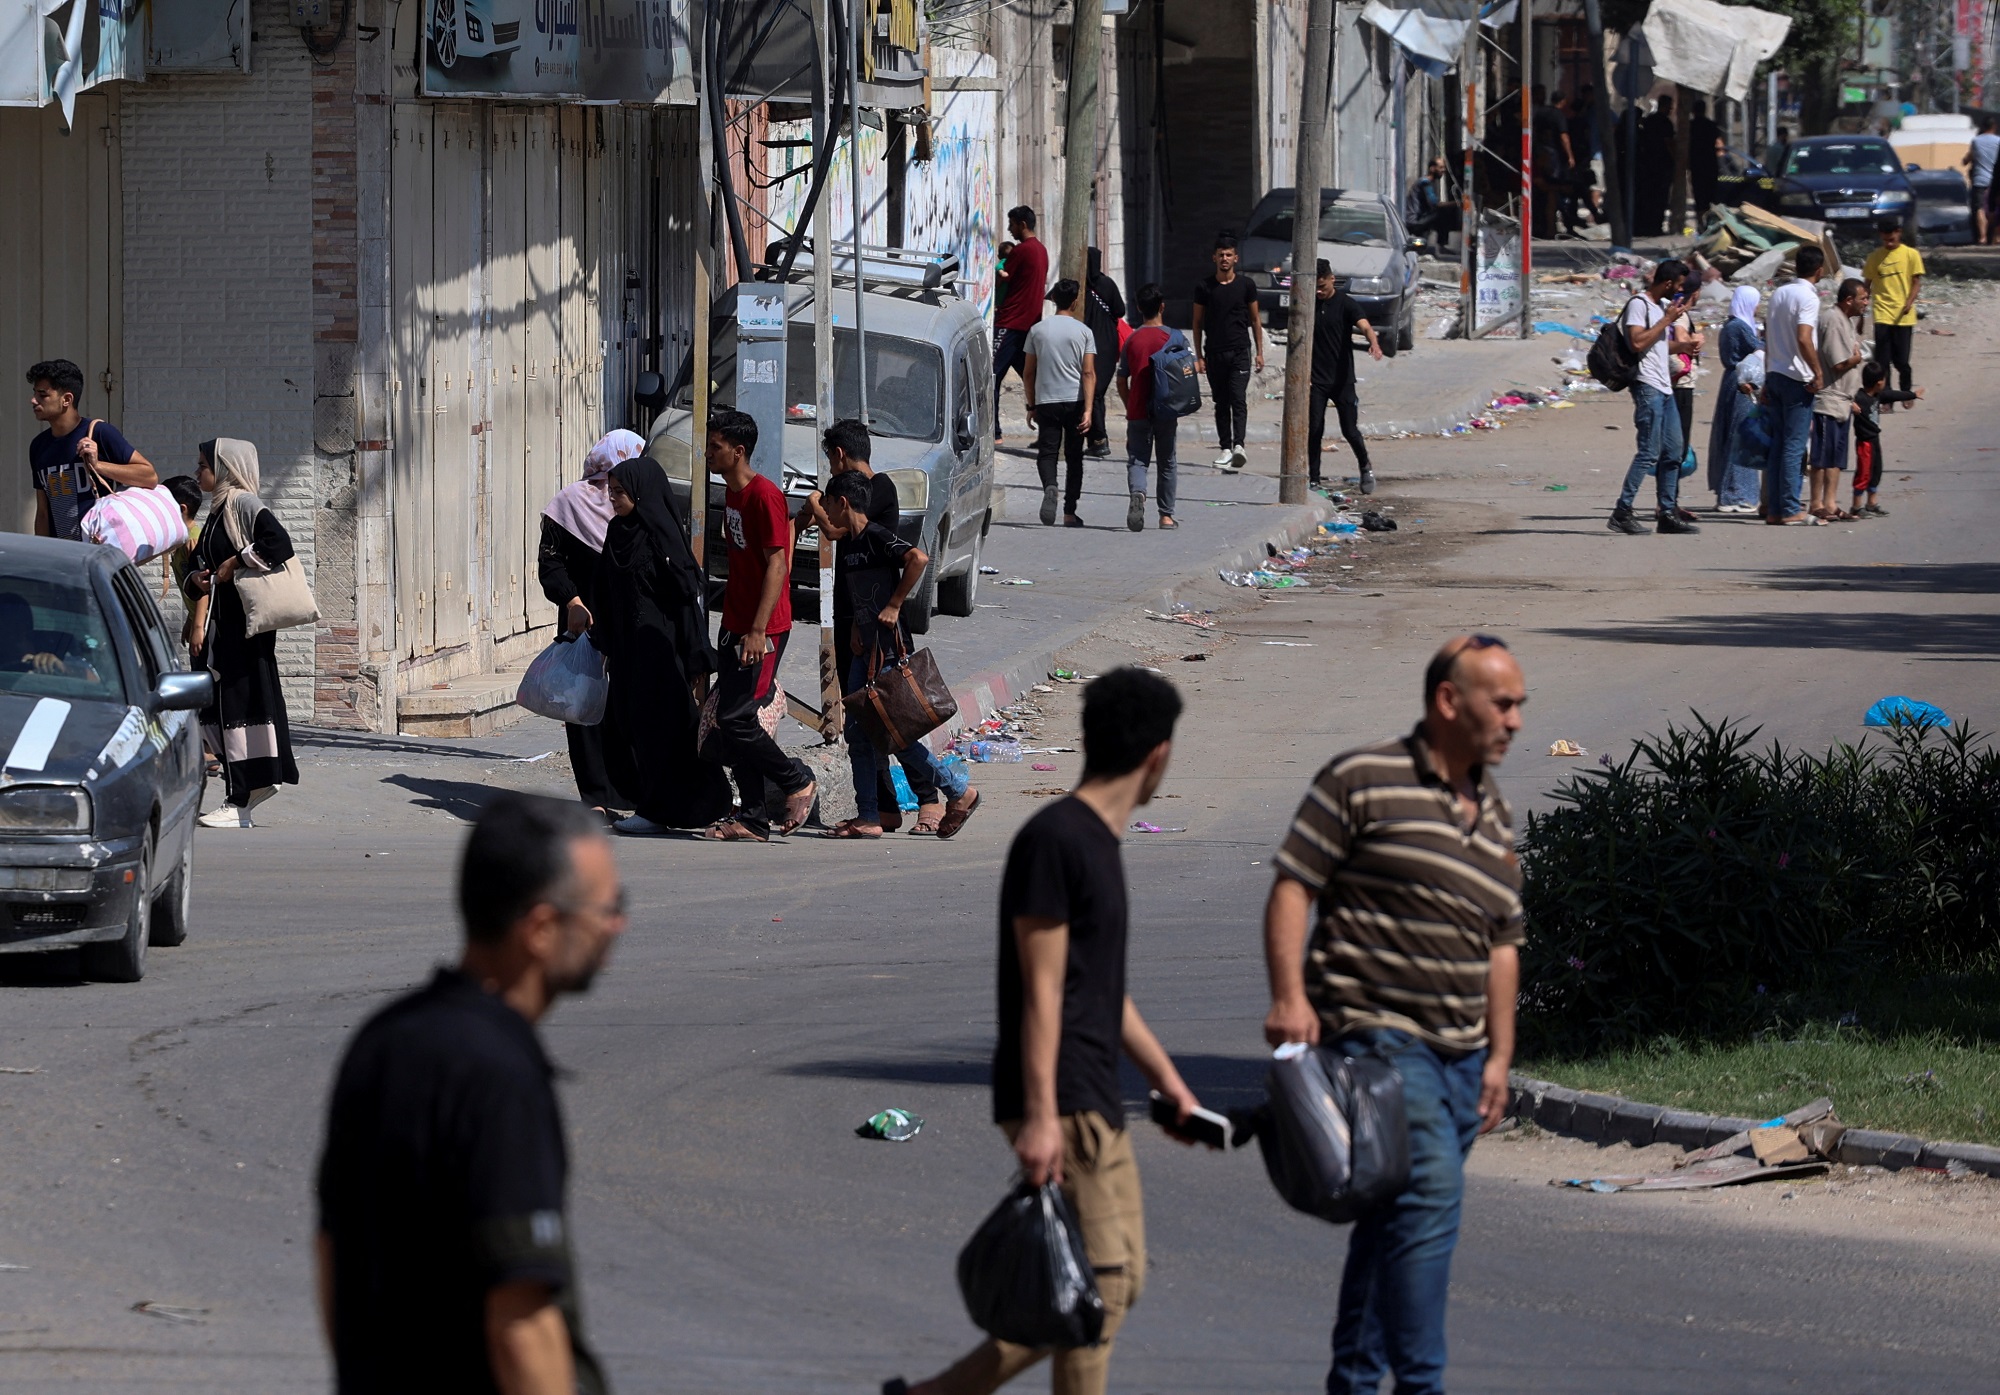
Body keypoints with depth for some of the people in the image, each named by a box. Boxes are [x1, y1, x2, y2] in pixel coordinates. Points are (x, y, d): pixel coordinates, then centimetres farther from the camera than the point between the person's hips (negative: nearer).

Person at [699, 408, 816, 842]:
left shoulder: (764, 496, -16)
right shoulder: (732, 493, 13)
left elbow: (776, 564, -19)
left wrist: (758, 631, -23)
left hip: (763, 630, -9)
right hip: (735, 626, 9)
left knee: (737, 720, -12)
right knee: (727, 722, 6)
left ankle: (797, 781, 8)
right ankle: (751, 820, 10)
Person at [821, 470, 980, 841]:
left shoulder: (878, 538, -14)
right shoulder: (848, 545, 14)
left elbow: (919, 558, -30)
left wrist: (894, 606, -25)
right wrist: (856, 632, 16)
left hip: (890, 650, -9)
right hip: (865, 651, 9)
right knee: (857, 733, 4)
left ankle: (959, 790, 5)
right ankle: (868, 817, 6)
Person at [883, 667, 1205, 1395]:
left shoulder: (1099, 842, 17)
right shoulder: (1055, 841, -13)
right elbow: (1041, 989, -17)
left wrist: (1169, 1083, 29)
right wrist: (1040, 1116, -20)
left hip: (1097, 1106, 10)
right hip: (1063, 1106, -10)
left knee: (1120, 1280, 10)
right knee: (1099, 1281, -9)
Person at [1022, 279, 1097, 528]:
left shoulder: (1038, 330, 3)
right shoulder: (1083, 332, -1)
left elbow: (1029, 373, 7)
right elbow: (1089, 373, -9)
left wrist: (1032, 406, 16)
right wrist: (1088, 410, -11)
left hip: (1046, 401, 0)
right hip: (1075, 401, 0)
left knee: (1047, 451, 0)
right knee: (1073, 456, 9)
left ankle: (1049, 486, -32)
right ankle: (1070, 512, 9)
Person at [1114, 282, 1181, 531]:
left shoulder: (1132, 340, 2)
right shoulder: (1172, 337, -4)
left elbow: (1122, 381, 5)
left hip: (1137, 411, 1)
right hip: (1166, 410, -1)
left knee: (1137, 460, 0)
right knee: (1167, 462, 12)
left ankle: (1137, 493, -30)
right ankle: (1166, 515, 16)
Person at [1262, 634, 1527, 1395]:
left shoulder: (1493, 814, 17)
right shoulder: (1362, 782, -5)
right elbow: (1292, 886, -7)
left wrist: (1499, 1057, 18)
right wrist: (1290, 996, -17)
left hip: (1458, 1054, 8)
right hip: (1376, 1037, -8)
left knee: (1395, 1217, 12)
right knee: (1430, 1190, -20)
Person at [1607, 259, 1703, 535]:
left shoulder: (1665, 305, 20)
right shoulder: (1639, 304, -9)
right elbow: (1638, 342, -20)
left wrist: (1687, 344, 7)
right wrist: (1667, 319, -15)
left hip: (1665, 386, 10)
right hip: (1647, 385, -10)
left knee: (1673, 451, 9)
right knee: (1649, 452, -13)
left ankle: (1668, 514, 13)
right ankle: (1622, 512, -13)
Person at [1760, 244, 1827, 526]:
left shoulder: (1779, 293, 12)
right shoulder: (1808, 297, -12)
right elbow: (1803, 339, -24)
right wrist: (1818, 373, -16)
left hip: (1775, 375, 8)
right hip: (1797, 378, -8)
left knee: (1778, 444, 10)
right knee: (1794, 446, -5)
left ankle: (1774, 508, 10)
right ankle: (1790, 510, -5)